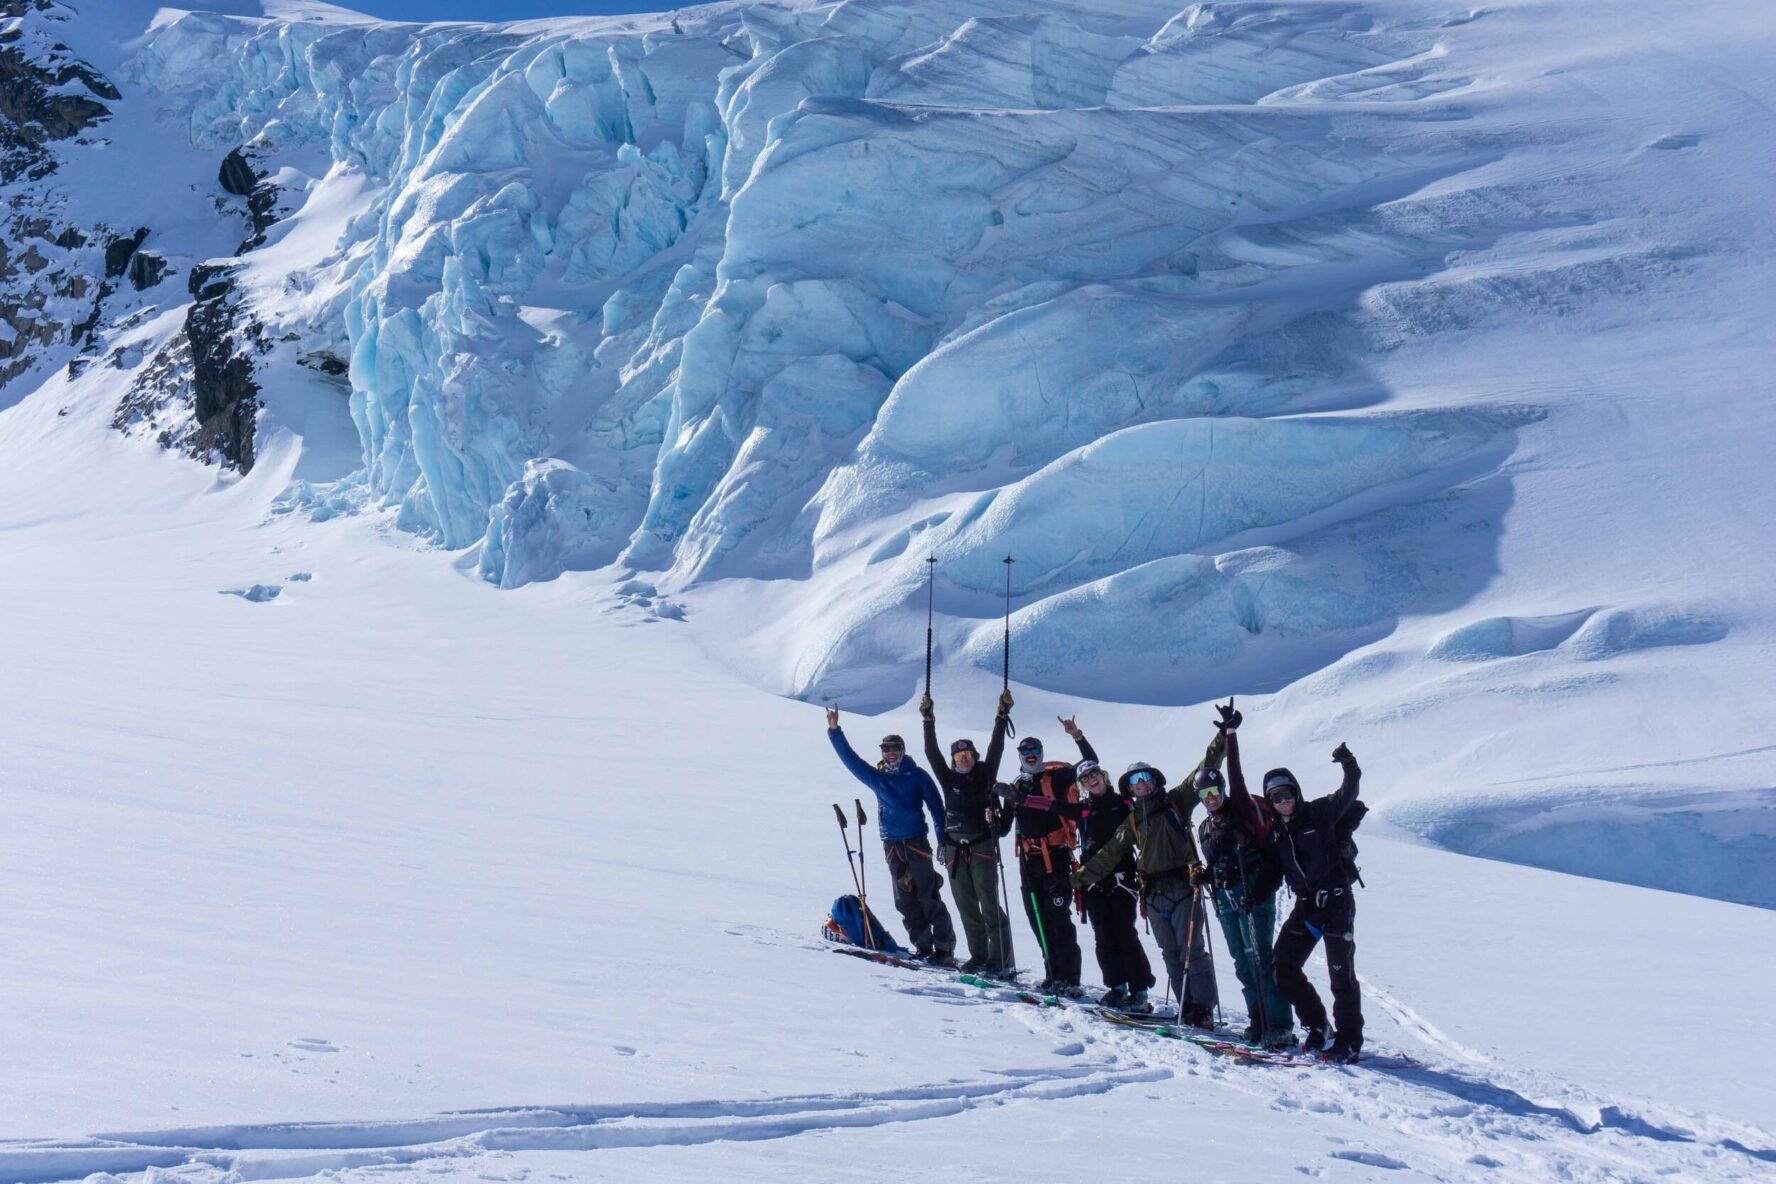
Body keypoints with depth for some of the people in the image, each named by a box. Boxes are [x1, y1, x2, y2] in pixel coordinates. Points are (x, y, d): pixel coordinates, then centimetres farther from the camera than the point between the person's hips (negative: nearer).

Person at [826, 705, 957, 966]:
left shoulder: (916, 775, -1)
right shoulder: (876, 776, 10)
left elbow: (936, 806, -1)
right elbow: (849, 757, 11)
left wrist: (943, 840, -8)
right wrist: (834, 731, 3)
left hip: (917, 841, -5)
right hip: (891, 844, 5)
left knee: (928, 897, -8)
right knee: (905, 900, 4)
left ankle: (945, 948, -8)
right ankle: (923, 946, 9)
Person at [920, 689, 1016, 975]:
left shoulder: (985, 775, 5)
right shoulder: (949, 779, 10)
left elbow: (996, 748, -2)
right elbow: (932, 753, 4)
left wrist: (1002, 717, -9)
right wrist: (928, 721, -4)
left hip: (982, 846, -4)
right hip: (955, 849, 4)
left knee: (989, 904, -9)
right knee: (967, 907, 7)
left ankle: (1000, 960, -9)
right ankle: (979, 956, 14)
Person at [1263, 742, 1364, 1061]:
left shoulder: (1319, 812, -5)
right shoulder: (1276, 831, 9)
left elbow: (1348, 794, -11)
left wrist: (1348, 765, -26)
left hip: (1336, 902, -6)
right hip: (1306, 905, 6)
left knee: (1341, 973, -5)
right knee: (1284, 968, 1)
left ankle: (1349, 1040, 3)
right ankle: (1316, 1026, 16)